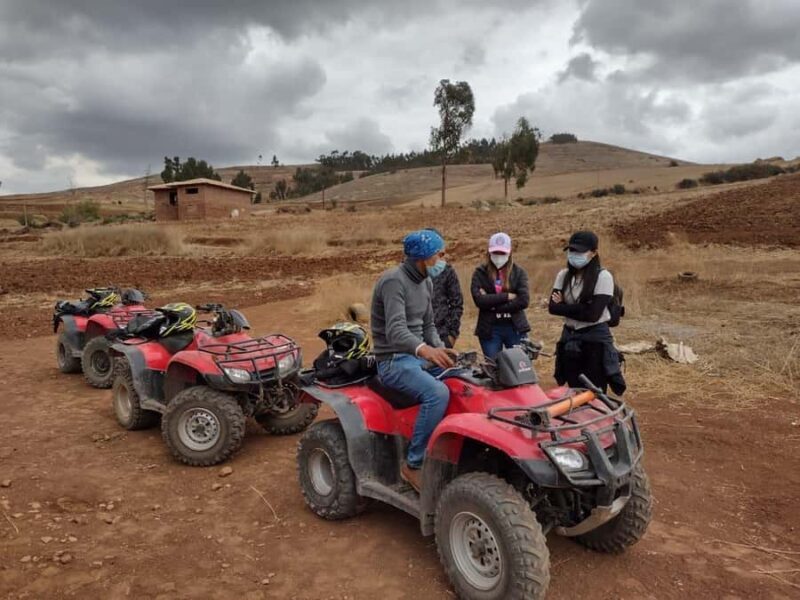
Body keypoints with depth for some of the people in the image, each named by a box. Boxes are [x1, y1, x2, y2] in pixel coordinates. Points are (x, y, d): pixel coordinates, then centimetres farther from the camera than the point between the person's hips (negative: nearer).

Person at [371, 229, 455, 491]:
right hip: (394, 361, -8)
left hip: (420, 356, 8)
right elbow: (395, 331, -31)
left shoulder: (426, 282, 10)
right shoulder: (393, 281, -19)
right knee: (438, 393, -30)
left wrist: (441, 351, -4)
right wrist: (424, 349, -49)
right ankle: (414, 465, -16)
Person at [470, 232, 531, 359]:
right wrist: (508, 296, -13)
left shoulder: (518, 272, 5)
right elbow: (479, 300, -13)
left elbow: (523, 300, -8)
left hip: (515, 328, 1)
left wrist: (492, 304, -12)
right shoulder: (480, 273, 2)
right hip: (489, 329, -1)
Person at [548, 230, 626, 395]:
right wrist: (580, 309, -17)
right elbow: (553, 307, -6)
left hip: (596, 340, -5)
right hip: (569, 339, 5)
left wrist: (564, 306, -11)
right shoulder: (563, 275, 6)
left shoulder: (603, 276, -11)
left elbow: (593, 314, -20)